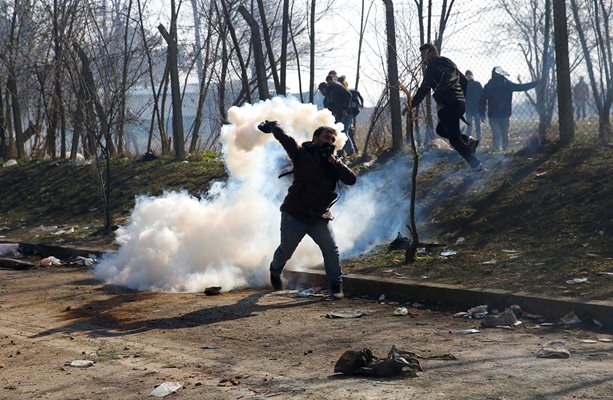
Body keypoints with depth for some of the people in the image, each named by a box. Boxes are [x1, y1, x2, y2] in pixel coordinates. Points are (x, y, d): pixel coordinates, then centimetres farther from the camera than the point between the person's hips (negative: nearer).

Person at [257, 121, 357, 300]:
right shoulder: (303, 154, -10)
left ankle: (336, 287, -4)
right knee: (286, 250, 12)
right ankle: (275, 272, 43)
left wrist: (335, 162, -20)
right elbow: (281, 135, -13)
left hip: (319, 218, 3)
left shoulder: (335, 163, 3)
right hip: (294, 216, -3)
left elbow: (351, 179, -10)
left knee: (331, 249, -13)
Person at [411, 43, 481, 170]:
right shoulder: (448, 63, 20)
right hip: (460, 103, 9)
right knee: (441, 129, 24)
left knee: (455, 140, -5)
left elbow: (424, 88, -12)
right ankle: (469, 141, 9)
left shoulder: (433, 66, -5)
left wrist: (412, 104, -8)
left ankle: (476, 165, -9)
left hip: (448, 105, -9)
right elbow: (464, 81, 22)